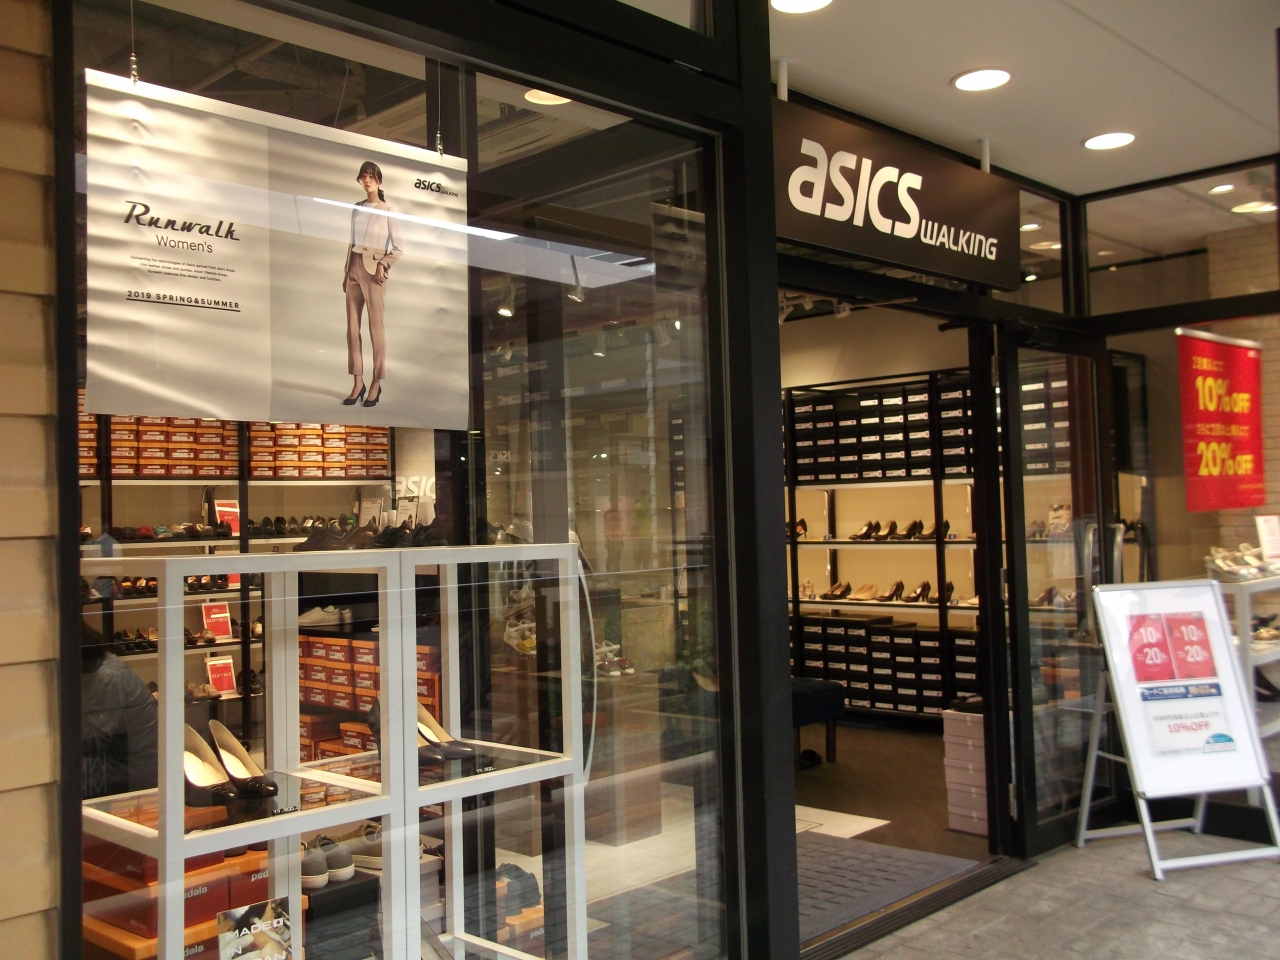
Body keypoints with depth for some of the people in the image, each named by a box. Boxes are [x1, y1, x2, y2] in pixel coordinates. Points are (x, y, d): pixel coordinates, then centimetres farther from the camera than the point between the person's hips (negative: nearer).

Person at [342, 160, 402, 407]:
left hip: (373, 269, -5)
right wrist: (346, 271, 12)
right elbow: (351, 242, 17)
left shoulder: (387, 211, -2)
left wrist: (383, 265, -16)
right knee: (352, 325, 2)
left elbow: (397, 249, -2)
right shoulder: (356, 208, 12)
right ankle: (358, 382, 7)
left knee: (375, 325, -1)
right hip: (354, 267, 5)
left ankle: (376, 383, 5)